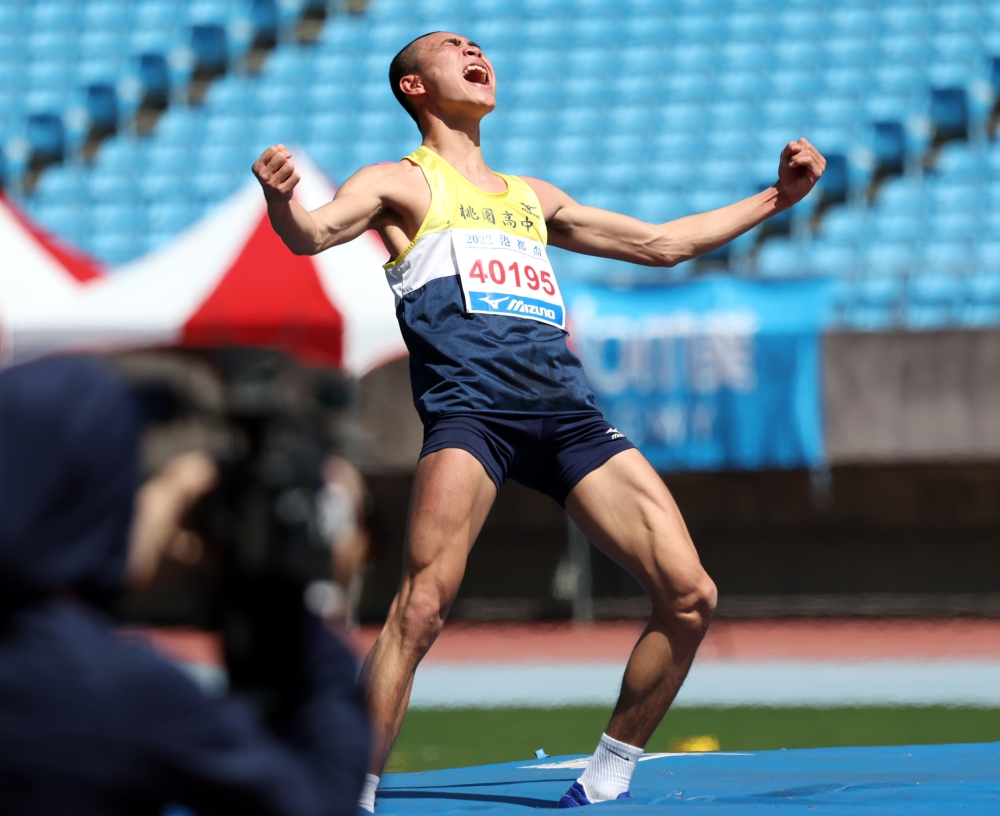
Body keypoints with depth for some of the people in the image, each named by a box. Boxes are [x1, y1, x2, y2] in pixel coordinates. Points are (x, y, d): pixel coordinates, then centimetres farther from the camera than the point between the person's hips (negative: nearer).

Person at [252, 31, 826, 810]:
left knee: (690, 596, -4)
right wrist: (279, 197, -27)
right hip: (470, 405, -5)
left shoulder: (533, 197, 34)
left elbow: (661, 243, 42)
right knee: (424, 600, -25)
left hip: (567, 406, 6)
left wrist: (777, 197, 38)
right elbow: (311, 233, -4)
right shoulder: (402, 183, 16)